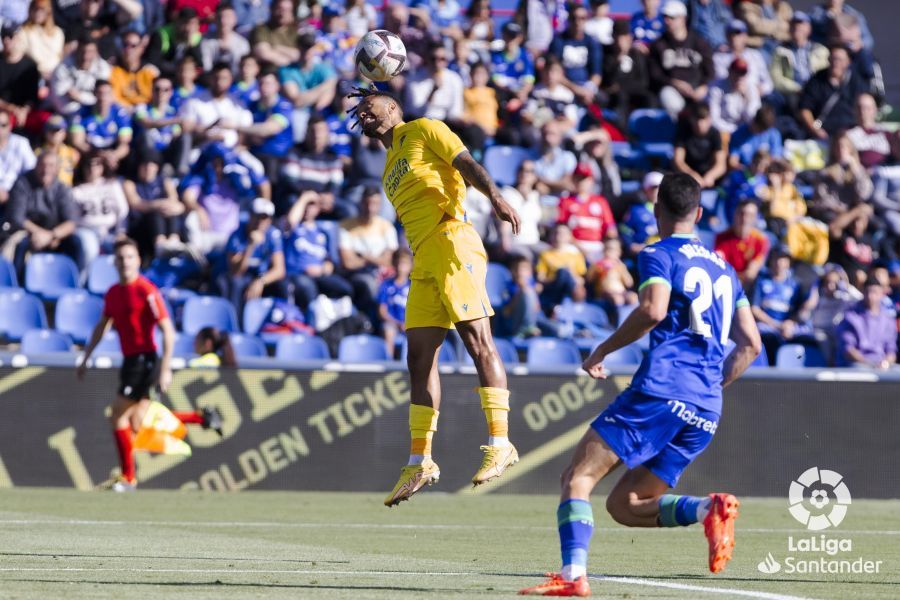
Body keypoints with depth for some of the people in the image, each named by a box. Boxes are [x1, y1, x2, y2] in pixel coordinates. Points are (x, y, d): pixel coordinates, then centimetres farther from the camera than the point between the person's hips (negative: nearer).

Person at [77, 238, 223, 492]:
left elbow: (168, 331, -16)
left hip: (144, 361, -8)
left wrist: (165, 369, -21)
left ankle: (128, 478, 0)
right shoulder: (113, 293, 11)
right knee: (137, 426, 7)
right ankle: (201, 418, 20)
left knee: (118, 416, -10)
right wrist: (85, 358, 23)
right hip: (129, 361, 8)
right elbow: (101, 327, 25)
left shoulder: (147, 291, -13)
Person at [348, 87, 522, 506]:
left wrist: (496, 197, -23)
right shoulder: (390, 169, 28)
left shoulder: (424, 132, 7)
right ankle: (420, 461, 5)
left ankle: (500, 442, -19)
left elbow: (467, 164, -7)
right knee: (420, 358, 3)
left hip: (451, 242, -8)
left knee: (477, 340, -15)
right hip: (422, 263, 8)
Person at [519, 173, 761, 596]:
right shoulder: (724, 268, 24)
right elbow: (750, 344, 21)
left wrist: (603, 350, -7)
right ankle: (710, 509, -13)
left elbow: (654, 309, -17)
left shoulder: (658, 255, 4)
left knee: (577, 477, -3)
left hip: (662, 390, -7)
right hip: (706, 411, 7)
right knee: (624, 505, 12)